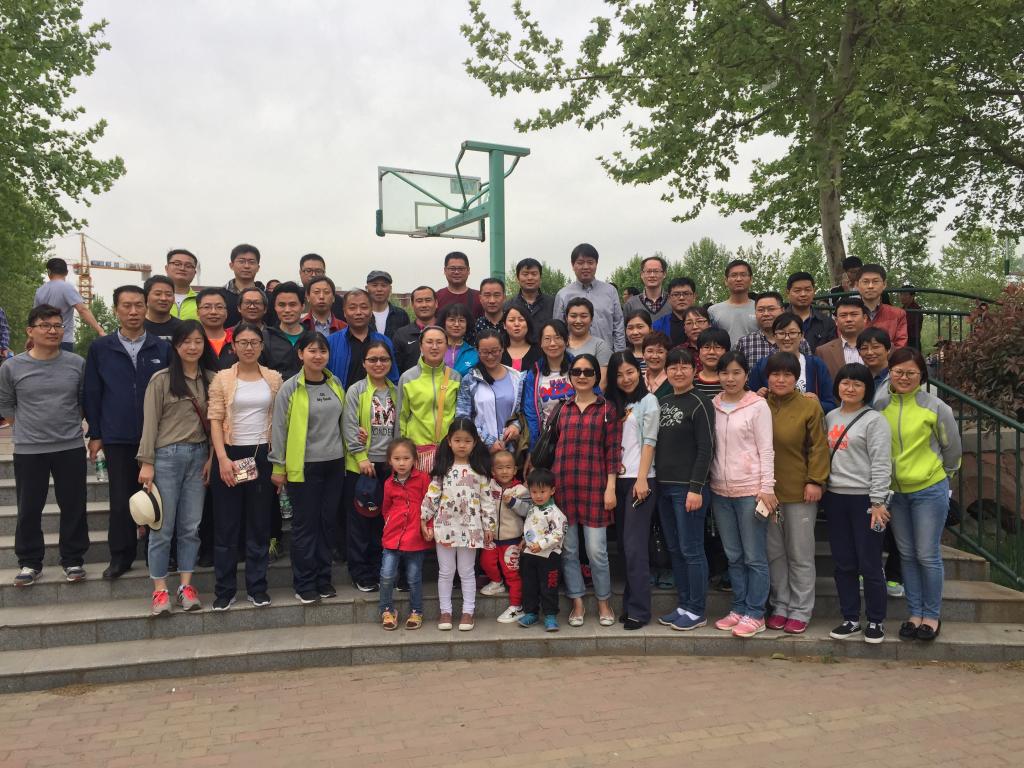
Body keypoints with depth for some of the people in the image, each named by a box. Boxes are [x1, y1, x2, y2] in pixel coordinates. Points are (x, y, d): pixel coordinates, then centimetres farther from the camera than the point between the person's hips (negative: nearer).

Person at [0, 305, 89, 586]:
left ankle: (73, 560, 21)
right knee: (29, 509, 9)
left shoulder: (77, 364, -2)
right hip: (28, 451, 0)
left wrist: (67, 424, 8)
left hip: (71, 448, 1)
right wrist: (29, 428, 7)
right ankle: (29, 562, 23)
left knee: (73, 507, 7)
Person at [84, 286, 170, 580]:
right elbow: (92, 394, 5)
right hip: (117, 439, 0)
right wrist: (95, 434, 1)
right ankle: (121, 556, 18)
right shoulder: (100, 348, 3)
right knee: (121, 500, 5)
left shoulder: (163, 349, 2)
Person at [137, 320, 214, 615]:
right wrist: (146, 462, -8)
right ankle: (159, 590, 13)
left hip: (198, 456, 3)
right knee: (163, 526, 4)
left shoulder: (210, 380, 6)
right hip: (167, 456, -3)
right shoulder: (161, 379, -4)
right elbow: (150, 423, -5)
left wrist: (212, 458, 1)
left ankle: (186, 585, 17)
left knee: (191, 526, 8)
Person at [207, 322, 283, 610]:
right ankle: (224, 589, 15)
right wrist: (222, 459, -14)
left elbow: (279, 420, 6)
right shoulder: (222, 378, 0)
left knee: (260, 523, 8)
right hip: (230, 454, -1)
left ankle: (257, 586, 18)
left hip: (262, 456, 2)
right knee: (227, 524, 5)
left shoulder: (274, 378, 5)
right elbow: (215, 421, -4)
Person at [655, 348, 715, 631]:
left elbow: (705, 449, -12)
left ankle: (697, 610, 10)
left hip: (688, 488, -7)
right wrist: (655, 482, 9)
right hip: (664, 486, 7)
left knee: (691, 550, -1)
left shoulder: (700, 404, -8)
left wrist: (696, 488, -17)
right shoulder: (661, 402, 13)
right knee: (674, 549, 12)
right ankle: (683, 605, 23)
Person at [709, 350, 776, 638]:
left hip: (750, 490, -4)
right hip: (720, 490, 5)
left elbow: (766, 450, -6)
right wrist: (707, 484, 5)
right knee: (733, 556, 13)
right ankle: (738, 608, 23)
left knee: (754, 557, 2)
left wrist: (767, 487, -11)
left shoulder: (758, 406, -4)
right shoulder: (712, 406, 8)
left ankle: (755, 614, 11)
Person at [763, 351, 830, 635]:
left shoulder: (809, 406, -5)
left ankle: (800, 611, 18)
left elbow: (818, 447, -6)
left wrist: (815, 481, -12)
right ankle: (780, 606, 26)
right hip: (766, 490, 3)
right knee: (774, 553, 12)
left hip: (799, 492, -3)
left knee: (800, 555, 6)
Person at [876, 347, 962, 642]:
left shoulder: (935, 407, -9)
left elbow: (952, 447, 3)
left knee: (928, 556, 2)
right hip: (895, 492, 3)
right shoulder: (879, 406, -1)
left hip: (929, 490, -3)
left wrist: (942, 475, 12)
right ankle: (914, 613, 24)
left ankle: (932, 615, 19)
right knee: (907, 555, 12)